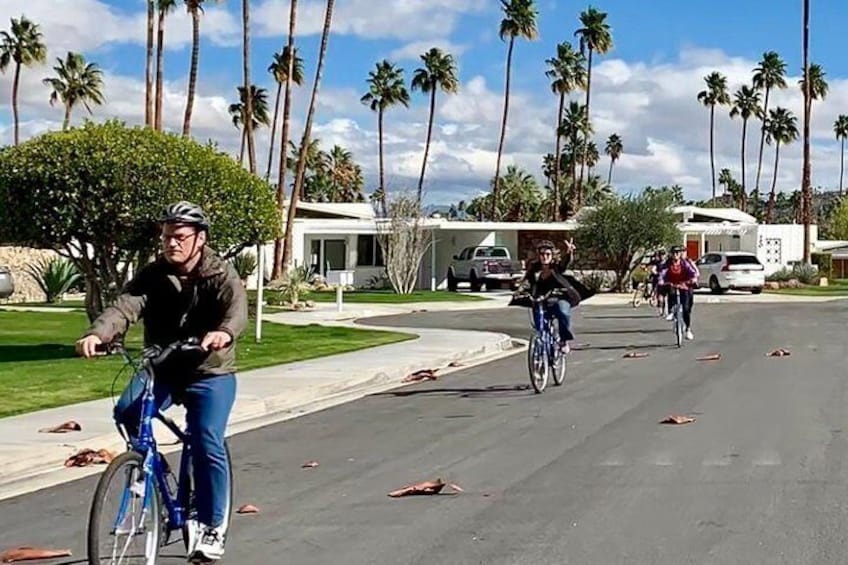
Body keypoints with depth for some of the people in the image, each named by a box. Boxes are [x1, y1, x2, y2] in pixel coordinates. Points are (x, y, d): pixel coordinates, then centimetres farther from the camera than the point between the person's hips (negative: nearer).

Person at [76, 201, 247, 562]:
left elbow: (237, 309, -31)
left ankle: (212, 526, 0)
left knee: (207, 444, -17)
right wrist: (96, 334, -41)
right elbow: (125, 307, -19)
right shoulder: (153, 275, -2)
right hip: (162, 369, 3)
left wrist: (224, 332, -56)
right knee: (127, 411, -25)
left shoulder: (220, 275, -10)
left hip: (210, 373, -3)